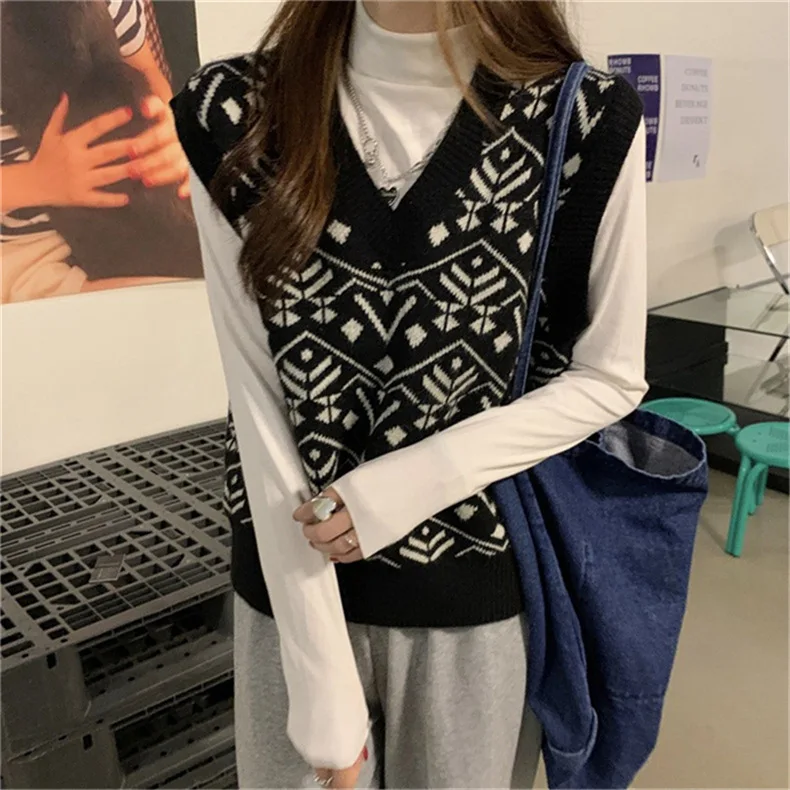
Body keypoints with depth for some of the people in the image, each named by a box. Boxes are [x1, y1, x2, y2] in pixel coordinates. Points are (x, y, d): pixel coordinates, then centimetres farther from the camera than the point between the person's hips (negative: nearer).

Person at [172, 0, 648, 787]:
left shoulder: (584, 119, -12)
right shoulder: (234, 111, -9)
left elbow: (610, 378, -3)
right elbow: (261, 403, -12)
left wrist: (411, 484, -16)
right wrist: (321, 682, -12)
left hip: (478, 585, 0)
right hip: (293, 581, 1)